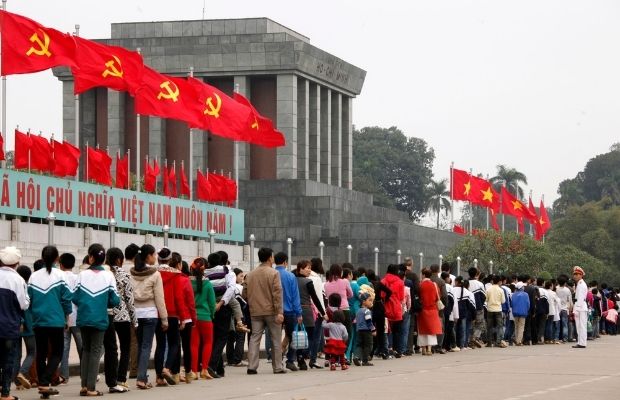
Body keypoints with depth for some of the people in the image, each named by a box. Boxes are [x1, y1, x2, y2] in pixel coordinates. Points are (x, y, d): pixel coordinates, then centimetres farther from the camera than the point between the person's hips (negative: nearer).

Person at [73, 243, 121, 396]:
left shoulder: (82, 275, -3)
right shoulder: (108, 276, -5)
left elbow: (75, 298, -4)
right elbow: (114, 300, -6)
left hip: (83, 319, 2)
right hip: (100, 319, -2)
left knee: (86, 350, 15)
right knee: (95, 351, 4)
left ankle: (84, 385, 12)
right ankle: (91, 388, 0)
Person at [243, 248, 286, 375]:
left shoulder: (250, 275, 7)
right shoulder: (273, 273, -8)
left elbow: (245, 294, 8)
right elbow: (277, 294, -15)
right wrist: (279, 312, -17)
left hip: (255, 312, 4)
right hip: (271, 311, -4)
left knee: (254, 338, 4)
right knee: (276, 339, 6)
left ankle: (252, 367, -5)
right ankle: (277, 367, 8)